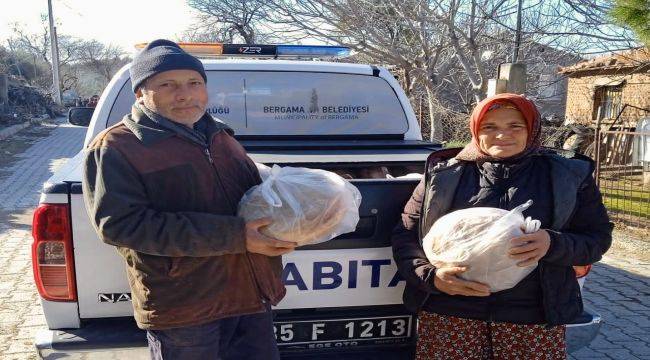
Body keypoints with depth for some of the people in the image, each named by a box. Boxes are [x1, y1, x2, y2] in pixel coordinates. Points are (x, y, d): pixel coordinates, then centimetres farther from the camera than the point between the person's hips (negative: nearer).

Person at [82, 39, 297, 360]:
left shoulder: (220, 136, 14)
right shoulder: (116, 148, -7)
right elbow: (121, 223, -22)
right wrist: (234, 236, -25)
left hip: (252, 296, 6)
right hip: (182, 308, -6)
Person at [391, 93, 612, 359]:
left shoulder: (569, 177, 5)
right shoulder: (442, 175, 4)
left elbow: (598, 237, 6)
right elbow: (405, 235, 5)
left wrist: (553, 244, -15)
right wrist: (431, 275, -13)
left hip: (533, 318, 1)